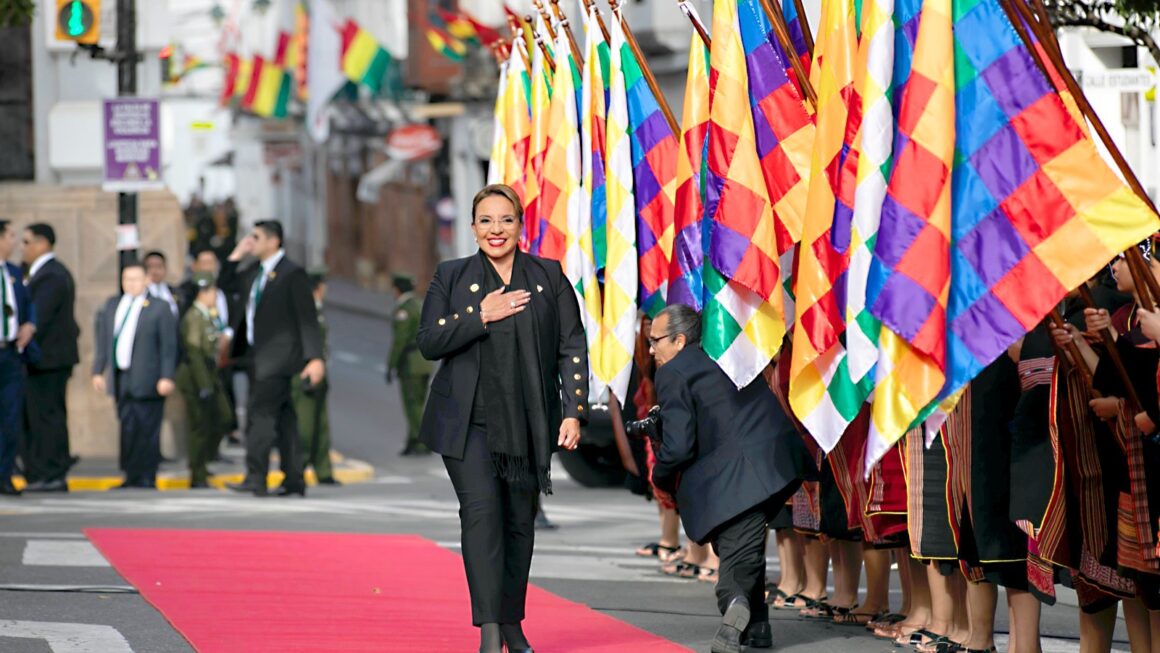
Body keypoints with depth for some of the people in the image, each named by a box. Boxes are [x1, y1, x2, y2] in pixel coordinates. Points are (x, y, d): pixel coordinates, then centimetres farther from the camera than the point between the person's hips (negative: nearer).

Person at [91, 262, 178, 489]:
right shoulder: (112, 305, 15)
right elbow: (103, 340, 17)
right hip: (120, 380, 5)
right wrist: (98, 371, 11)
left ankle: (147, 478, 3)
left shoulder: (159, 308, -1)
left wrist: (167, 378, -11)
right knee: (127, 430, 5)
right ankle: (131, 476, 10)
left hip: (147, 382, -5)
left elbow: (169, 346, -4)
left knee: (148, 430, -3)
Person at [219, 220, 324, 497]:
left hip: (276, 356, -8)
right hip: (259, 356, 8)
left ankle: (256, 479, -16)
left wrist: (315, 358, -19)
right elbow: (225, 283, 26)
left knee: (261, 413, -13)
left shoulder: (292, 273, -10)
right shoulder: (256, 273, 14)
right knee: (283, 419, 9)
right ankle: (294, 480, 12)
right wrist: (237, 255, 10)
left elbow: (308, 318, -13)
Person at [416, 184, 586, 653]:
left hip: (528, 422, 2)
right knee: (481, 510, -16)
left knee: (520, 520, 7)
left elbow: (572, 348, 5)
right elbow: (428, 342, -1)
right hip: (467, 421, -2)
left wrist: (574, 411, -4)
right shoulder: (451, 277, 7)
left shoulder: (549, 278, 8)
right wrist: (481, 314, -12)